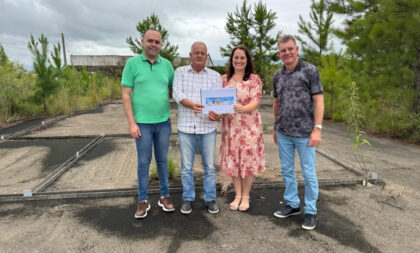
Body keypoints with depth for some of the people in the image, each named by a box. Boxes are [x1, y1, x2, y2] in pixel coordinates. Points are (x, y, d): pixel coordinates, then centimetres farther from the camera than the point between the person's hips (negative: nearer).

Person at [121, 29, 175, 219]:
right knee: (144, 162, 5)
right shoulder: (132, 63, -3)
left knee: (162, 160, 12)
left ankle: (165, 196, 25)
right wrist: (132, 123, -11)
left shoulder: (166, 64, 6)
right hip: (142, 123, -2)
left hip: (163, 122, 3)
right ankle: (143, 201, 19)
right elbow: (126, 95, -6)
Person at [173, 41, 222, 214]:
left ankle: (210, 199, 22)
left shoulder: (215, 76, 9)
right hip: (186, 127, -1)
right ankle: (188, 199, 22)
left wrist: (218, 114, -20)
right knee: (186, 166, 7)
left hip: (208, 127, 1)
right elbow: (177, 95, -7)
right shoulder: (180, 72, 6)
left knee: (210, 166, 7)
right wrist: (192, 105, -26)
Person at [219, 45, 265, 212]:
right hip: (229, 125, 3)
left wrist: (243, 108, -31)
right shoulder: (224, 79, 8)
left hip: (249, 126, -3)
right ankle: (237, 195, 26)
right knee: (232, 160, 8)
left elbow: (255, 102, -11)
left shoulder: (254, 79, -2)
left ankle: (245, 196, 21)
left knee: (248, 159, 3)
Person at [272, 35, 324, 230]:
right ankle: (292, 204, 30)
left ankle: (310, 211, 20)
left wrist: (317, 129, -15)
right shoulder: (278, 75, 9)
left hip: (304, 133, -5)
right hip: (283, 133, 5)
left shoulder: (310, 71, -6)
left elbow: (318, 101, -9)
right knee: (287, 170, 14)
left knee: (308, 173, 4)